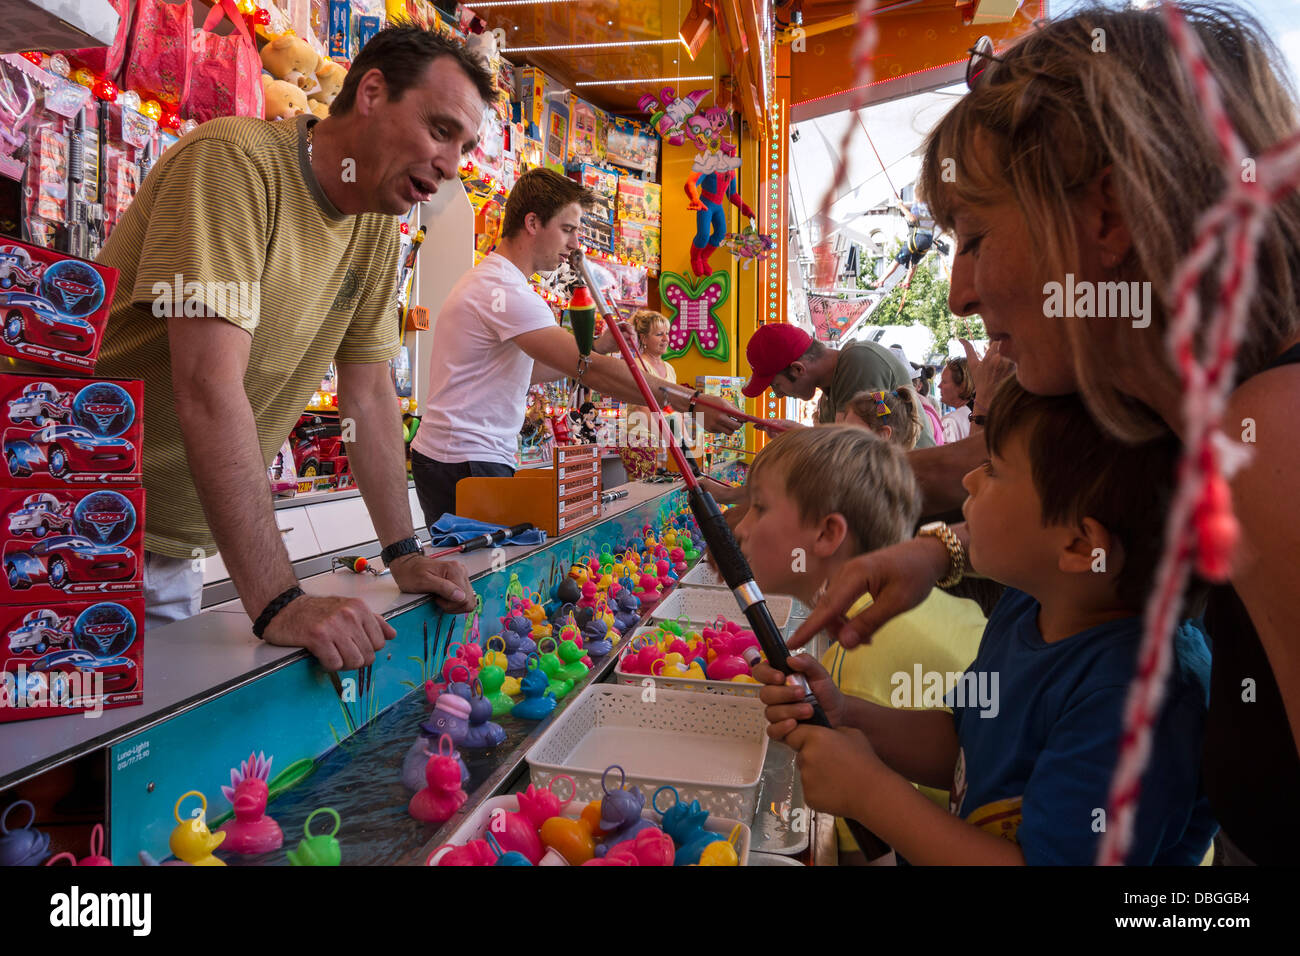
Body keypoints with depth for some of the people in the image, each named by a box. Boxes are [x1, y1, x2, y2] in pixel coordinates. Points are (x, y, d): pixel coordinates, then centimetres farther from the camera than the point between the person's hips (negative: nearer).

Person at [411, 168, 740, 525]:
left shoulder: (491, 281, 18)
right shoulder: (506, 291, -18)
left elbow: (525, 370, 21)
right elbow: (590, 370, -25)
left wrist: (599, 347, 13)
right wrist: (691, 402, -24)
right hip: (464, 464, -10)